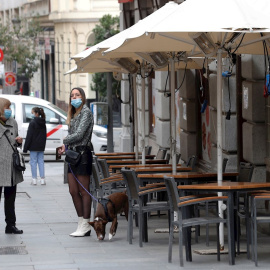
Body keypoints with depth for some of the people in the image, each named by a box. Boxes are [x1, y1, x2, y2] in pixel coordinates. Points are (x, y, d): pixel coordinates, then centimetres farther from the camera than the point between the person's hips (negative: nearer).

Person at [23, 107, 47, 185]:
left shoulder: (32, 123, -12)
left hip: (33, 146, -6)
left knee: (33, 162, 0)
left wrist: (25, 148, -10)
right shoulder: (43, 124, 9)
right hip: (41, 146, 6)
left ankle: (34, 179, -1)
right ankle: (42, 179, 7)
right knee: (41, 161, 10)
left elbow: (29, 136, -13)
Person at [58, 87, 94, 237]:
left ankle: (86, 226, -2)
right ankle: (81, 223, 15)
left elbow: (79, 134, -16)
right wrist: (65, 147, 4)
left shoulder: (86, 112, -8)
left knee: (84, 192, -5)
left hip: (83, 153, -9)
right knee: (73, 191, 8)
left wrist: (65, 141, -1)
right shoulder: (73, 114, 18)